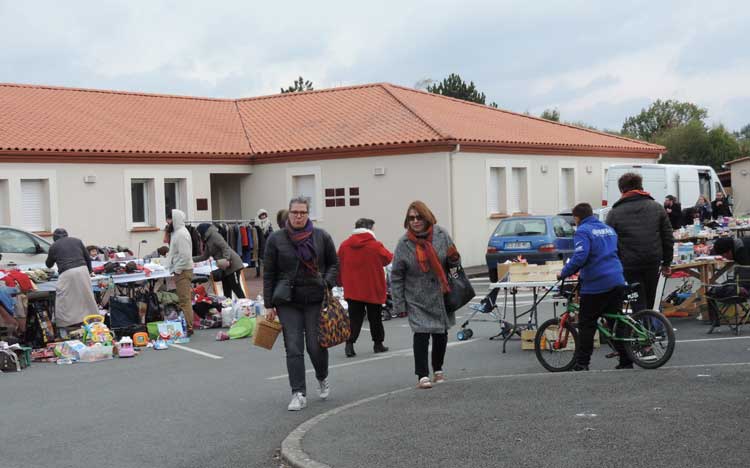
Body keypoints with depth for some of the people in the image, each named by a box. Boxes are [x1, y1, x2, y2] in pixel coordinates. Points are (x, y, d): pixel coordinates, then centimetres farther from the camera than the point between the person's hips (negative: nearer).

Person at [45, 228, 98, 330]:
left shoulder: (54, 246, 11)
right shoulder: (77, 241, 18)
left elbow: (48, 265, 24)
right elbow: (88, 258, 19)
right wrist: (89, 271, 31)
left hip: (67, 273, -4)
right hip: (82, 270, 4)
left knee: (64, 302, 3)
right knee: (86, 297, 11)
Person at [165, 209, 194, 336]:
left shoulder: (181, 234, -17)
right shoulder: (177, 232, 16)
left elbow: (185, 256, -24)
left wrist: (177, 270, -17)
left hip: (182, 271, -10)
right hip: (181, 270, 10)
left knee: (185, 300, -8)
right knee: (185, 299, 13)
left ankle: (188, 327, -7)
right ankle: (188, 325, 18)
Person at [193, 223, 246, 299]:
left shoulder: (214, 235, -9)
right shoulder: (208, 242, 19)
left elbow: (225, 247, -19)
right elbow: (204, 256, 26)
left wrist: (226, 259, -31)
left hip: (233, 265, -10)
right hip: (225, 268, 10)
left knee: (236, 288, -11)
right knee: (226, 291, 9)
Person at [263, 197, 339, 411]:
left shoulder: (321, 237, 3)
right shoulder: (276, 239, 1)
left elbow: (334, 264, 14)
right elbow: (268, 274, 4)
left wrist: (327, 283, -5)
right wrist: (269, 305, 1)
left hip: (315, 299, 0)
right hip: (287, 301, 0)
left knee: (316, 345, 1)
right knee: (293, 348, -2)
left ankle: (322, 378, 30)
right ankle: (299, 394, 3)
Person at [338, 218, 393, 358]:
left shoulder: (344, 246, -1)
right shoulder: (376, 246, -11)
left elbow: (339, 266, 5)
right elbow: (389, 258, 3)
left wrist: (342, 283, 16)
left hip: (352, 289, 2)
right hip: (373, 289, -2)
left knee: (354, 318, 6)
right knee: (375, 317, 12)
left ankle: (349, 343, -10)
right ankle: (378, 344, 21)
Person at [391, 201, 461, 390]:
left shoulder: (441, 235, -6)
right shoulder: (404, 243, -10)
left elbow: (453, 262, 8)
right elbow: (396, 275, -4)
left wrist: (454, 259, -17)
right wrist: (399, 303, -6)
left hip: (441, 295, 3)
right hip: (417, 300, -3)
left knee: (441, 333, 14)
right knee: (421, 335, -11)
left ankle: (438, 369, 33)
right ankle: (422, 376, -6)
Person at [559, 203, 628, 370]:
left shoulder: (583, 231, -7)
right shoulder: (609, 229, 18)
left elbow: (579, 257, -21)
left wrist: (563, 273, -9)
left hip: (596, 285, -7)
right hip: (617, 282, 7)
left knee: (586, 325, 1)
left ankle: (581, 364, 1)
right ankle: (626, 362, 11)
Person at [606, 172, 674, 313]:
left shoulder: (614, 213, -2)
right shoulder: (657, 207, 7)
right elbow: (668, 238, 8)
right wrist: (667, 263, 14)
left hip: (629, 265, -3)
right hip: (653, 262, 3)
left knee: (638, 303, 0)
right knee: (649, 303, 16)